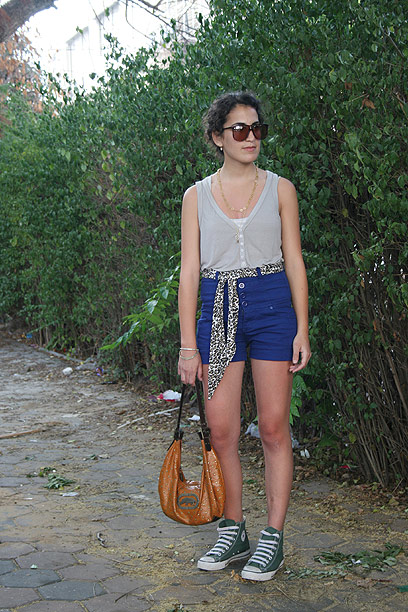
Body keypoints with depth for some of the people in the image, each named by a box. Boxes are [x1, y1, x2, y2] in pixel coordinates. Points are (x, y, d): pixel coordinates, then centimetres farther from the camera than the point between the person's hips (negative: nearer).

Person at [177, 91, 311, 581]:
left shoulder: (279, 189, 6)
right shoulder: (197, 196, 7)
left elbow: (294, 261, 5)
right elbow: (189, 270, 4)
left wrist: (302, 330, -2)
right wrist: (188, 343, -2)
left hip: (272, 306, -1)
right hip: (218, 309, 1)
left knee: (273, 428, 0)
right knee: (220, 430, 2)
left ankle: (272, 538, 12)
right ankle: (232, 531, 19)